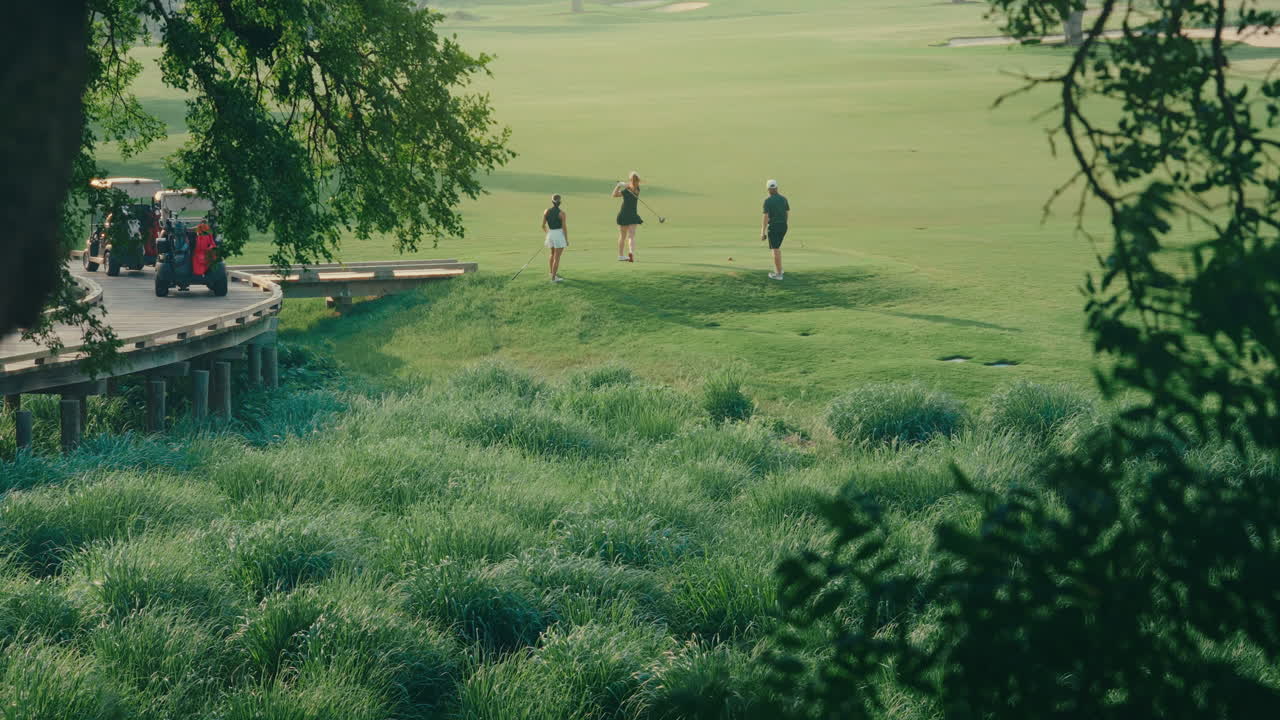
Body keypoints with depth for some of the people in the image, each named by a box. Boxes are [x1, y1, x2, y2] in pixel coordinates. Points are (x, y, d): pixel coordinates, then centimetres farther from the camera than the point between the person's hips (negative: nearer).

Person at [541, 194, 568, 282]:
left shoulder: (546, 211, -2)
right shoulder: (561, 213, -14)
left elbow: (543, 225, 4)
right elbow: (564, 227, -13)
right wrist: (567, 240, -2)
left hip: (550, 234, 5)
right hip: (560, 235, -5)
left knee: (553, 253, 28)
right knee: (557, 257, -2)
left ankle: (553, 272, 41)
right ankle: (553, 278, -3)